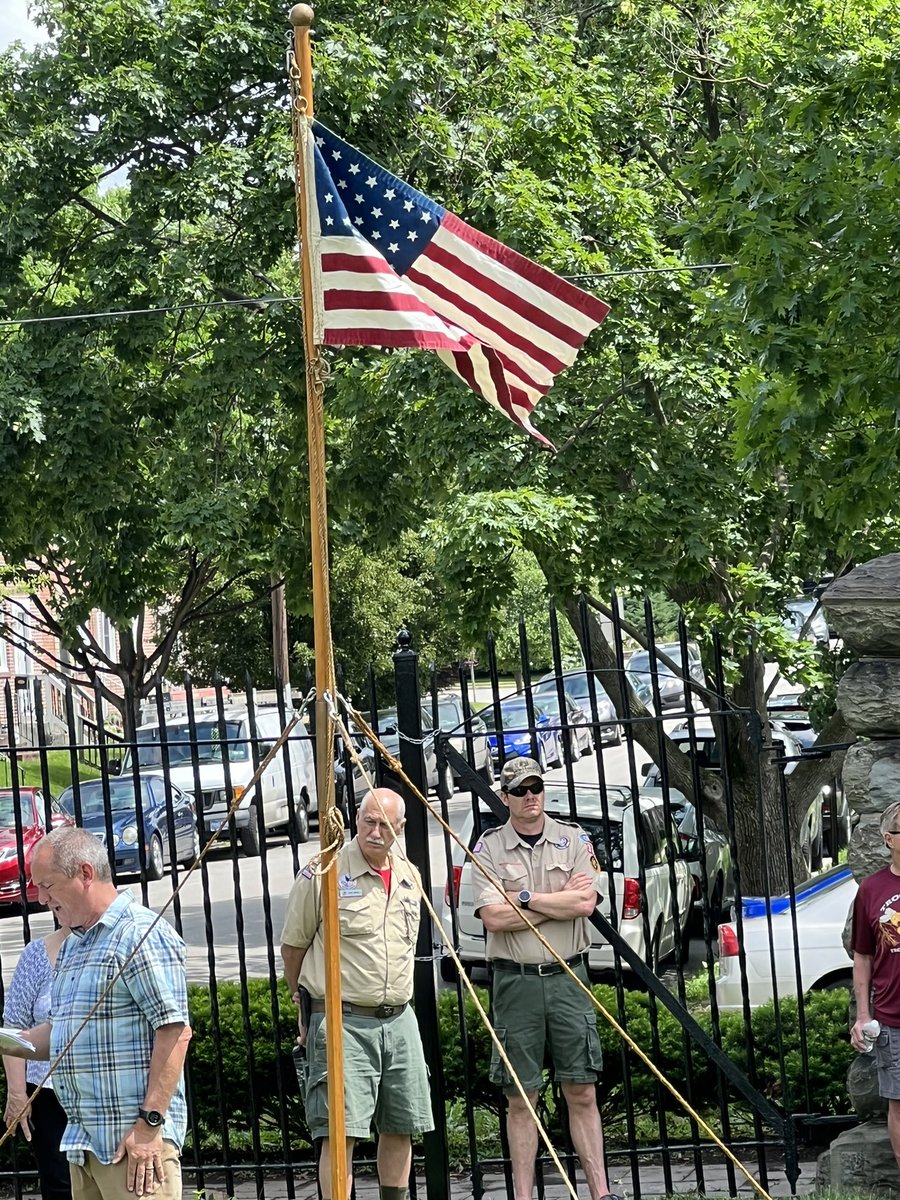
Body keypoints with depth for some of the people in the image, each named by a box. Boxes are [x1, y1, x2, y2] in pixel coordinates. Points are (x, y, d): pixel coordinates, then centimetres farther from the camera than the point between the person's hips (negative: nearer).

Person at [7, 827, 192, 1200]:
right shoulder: (71, 948, 20)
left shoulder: (140, 934, -10)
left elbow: (175, 1032, -16)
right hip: (83, 1140, 9)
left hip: (136, 1139, -9)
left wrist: (150, 1124, -19)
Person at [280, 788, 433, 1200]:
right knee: (341, 1131, -11)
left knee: (401, 1127, 11)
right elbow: (292, 948, 2)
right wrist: (311, 1003, 10)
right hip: (342, 1022, -6)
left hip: (398, 1021, 6)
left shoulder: (409, 878, 11)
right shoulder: (323, 873, -7)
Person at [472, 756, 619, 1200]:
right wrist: (560, 901, -7)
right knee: (521, 1099, 3)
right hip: (515, 981, -1)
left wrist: (525, 898, -8)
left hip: (567, 977, 1)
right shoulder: (489, 848, 3)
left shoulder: (573, 840, 7)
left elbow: (585, 902, -7)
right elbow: (493, 916, -11)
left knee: (582, 1093, 2)